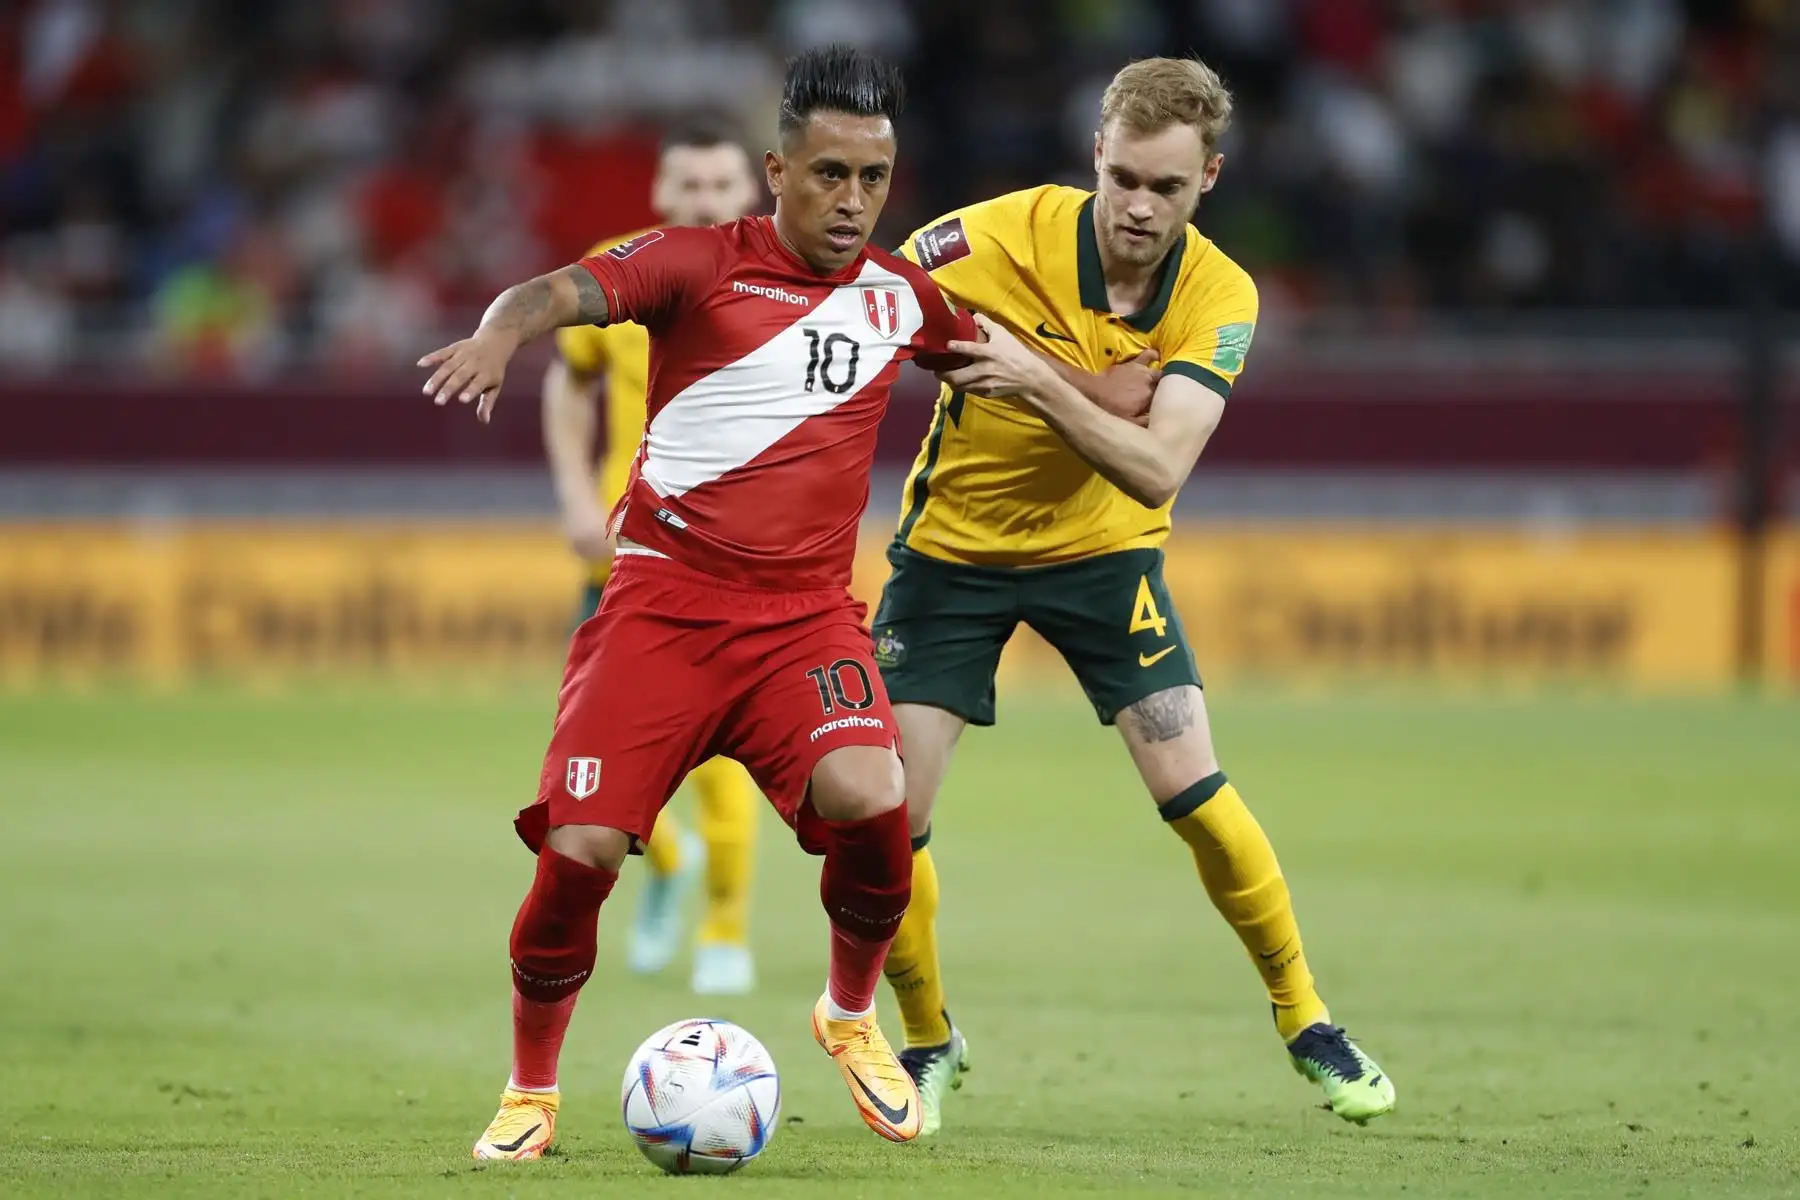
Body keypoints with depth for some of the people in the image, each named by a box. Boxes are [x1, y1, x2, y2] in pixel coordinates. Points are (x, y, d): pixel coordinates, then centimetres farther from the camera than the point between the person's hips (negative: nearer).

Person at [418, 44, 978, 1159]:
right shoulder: (701, 262, -2)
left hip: (808, 611, 2)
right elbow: (566, 291, -19)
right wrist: (501, 332, -40)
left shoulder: (900, 293, 11)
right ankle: (531, 1089, 13)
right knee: (579, 850, -12)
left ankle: (852, 1016, 4)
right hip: (664, 597, -2)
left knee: (868, 797, -26)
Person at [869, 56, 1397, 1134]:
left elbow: (1156, 471, -29)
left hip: (1102, 550, 1)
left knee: (1195, 791, -10)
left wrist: (1041, 381, -44)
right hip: (953, 548, -1)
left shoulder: (1219, 296, -17)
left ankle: (1305, 1022, 11)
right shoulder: (1006, 235, -22)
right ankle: (930, 1045, 16)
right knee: (888, 817, -9)